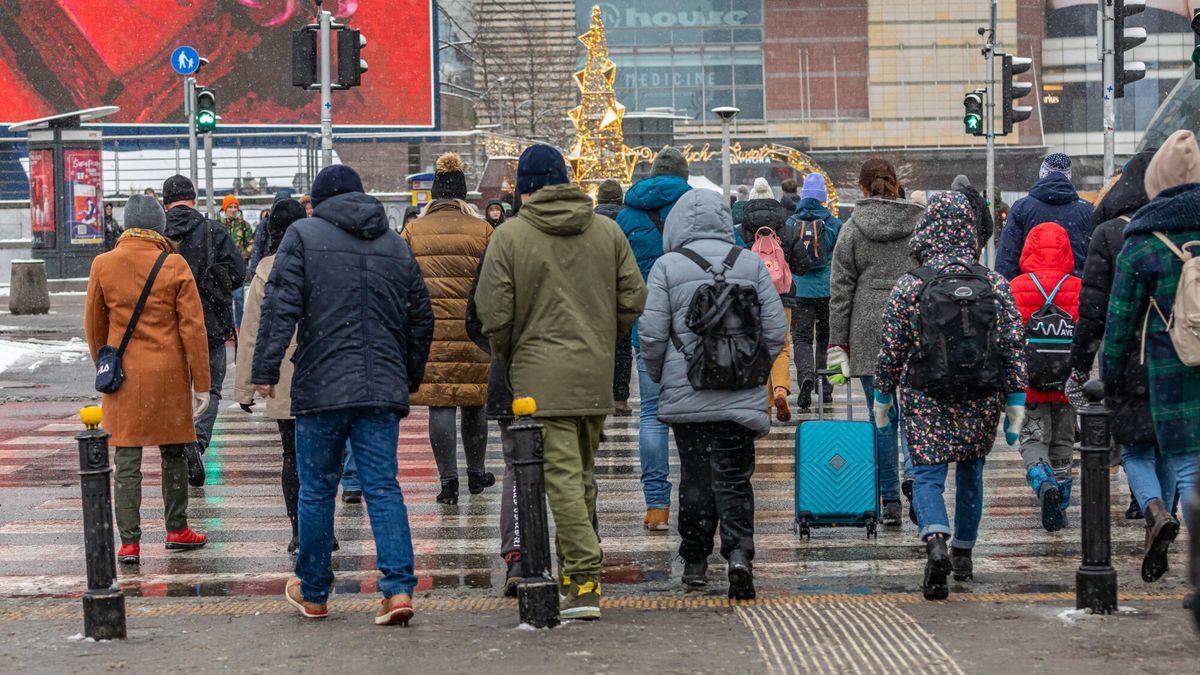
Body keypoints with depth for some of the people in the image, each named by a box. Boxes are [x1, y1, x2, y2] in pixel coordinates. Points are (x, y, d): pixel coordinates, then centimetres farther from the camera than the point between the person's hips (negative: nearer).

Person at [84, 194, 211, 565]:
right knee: (173, 454, 15)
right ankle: (177, 530, 23)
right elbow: (193, 328, -6)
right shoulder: (174, 266, -6)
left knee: (127, 460, 3)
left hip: (123, 374, 1)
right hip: (169, 373, -1)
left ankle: (129, 542, -1)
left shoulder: (103, 264, -1)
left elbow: (93, 325, 8)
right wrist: (201, 382, 0)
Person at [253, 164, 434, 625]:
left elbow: (280, 307, -8)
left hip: (322, 389, -3)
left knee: (317, 490, 8)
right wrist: (410, 380, 26)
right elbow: (421, 319, 17)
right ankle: (398, 588, -8)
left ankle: (312, 593, 19)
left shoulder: (303, 235, 2)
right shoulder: (396, 244, 14)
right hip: (384, 389, 3)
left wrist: (266, 370, -6)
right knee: (383, 487, 3)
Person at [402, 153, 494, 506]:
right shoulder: (482, 231, 2)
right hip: (473, 331, 0)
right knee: (473, 402, 13)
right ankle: (476, 474, 27)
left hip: (428, 331, 0)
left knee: (440, 404, 2)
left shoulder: (413, 232, 4)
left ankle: (448, 481, -1)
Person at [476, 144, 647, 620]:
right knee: (582, 474, 15)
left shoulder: (510, 236, -4)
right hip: (596, 376, 5)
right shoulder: (607, 231, 8)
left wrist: (507, 356, 10)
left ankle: (585, 579, -13)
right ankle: (574, 574, 22)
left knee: (562, 476, -6)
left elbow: (494, 313, -7)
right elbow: (633, 299, 7)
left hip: (541, 377, -5)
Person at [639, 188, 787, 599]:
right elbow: (776, 330, 3)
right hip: (739, 395, 1)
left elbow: (651, 334, -6)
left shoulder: (668, 266, -3)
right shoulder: (751, 263, 3)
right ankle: (738, 552, -16)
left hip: (685, 395, -1)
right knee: (734, 477, 4)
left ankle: (695, 562, 18)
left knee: (695, 476, 11)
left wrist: (659, 377, 11)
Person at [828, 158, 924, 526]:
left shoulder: (852, 229, 1)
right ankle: (914, 473, -17)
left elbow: (841, 289, 1)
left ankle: (889, 500, 8)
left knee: (881, 413, 5)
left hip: (870, 330, 0)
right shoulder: (922, 222, 4)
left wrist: (837, 343, 5)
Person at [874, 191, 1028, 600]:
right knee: (970, 473, 19)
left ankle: (935, 540, -27)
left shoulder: (910, 286, -6)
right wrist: (1015, 401, 4)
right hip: (982, 399, 2)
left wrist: (883, 397, 9)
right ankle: (963, 552, 27)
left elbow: (891, 349, -3)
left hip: (926, 399, -2)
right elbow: (1014, 347, -1)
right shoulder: (995, 284, 0)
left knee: (927, 474, -1)